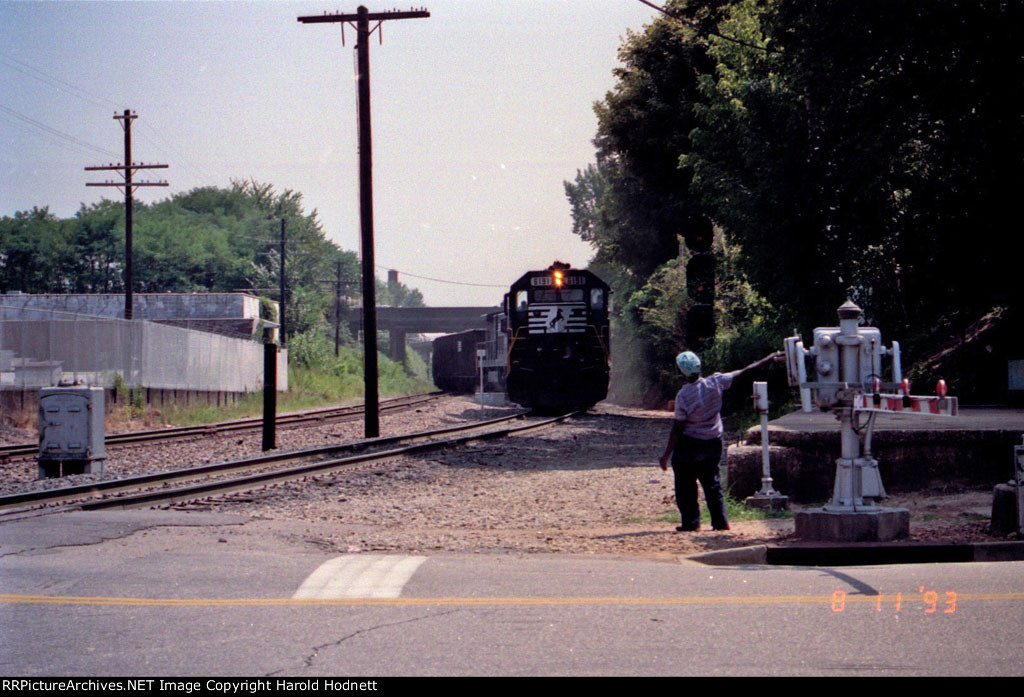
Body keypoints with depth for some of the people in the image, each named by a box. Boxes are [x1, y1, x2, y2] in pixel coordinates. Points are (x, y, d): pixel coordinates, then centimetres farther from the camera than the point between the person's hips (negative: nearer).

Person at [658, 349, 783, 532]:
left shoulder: (683, 396, -21)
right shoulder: (715, 383, -11)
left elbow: (677, 429, -17)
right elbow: (743, 373, -1)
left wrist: (666, 455, -8)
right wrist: (769, 359, 10)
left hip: (689, 445, -5)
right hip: (713, 443, 5)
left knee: (686, 486, 7)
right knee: (713, 484, 16)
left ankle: (691, 522, 7)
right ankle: (721, 521, 15)